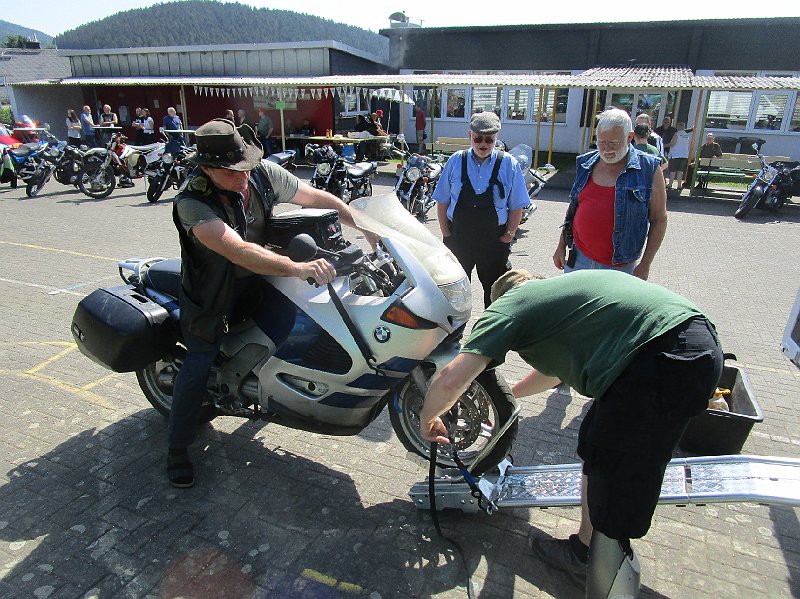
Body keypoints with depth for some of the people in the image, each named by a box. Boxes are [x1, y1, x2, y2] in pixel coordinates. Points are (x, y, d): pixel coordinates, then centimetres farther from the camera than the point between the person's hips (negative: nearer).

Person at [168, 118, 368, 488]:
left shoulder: (264, 174, -14)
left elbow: (319, 199, -4)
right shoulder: (191, 201, -28)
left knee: (289, 311, -20)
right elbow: (239, 251, -42)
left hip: (259, 277, 4)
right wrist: (298, 268, -54)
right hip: (213, 287, -4)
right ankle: (177, 449, 11)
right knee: (199, 363, -8)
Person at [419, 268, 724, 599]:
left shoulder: (509, 304, 5)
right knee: (596, 450, 24)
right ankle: (584, 551, 42)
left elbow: (451, 380, -6)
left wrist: (427, 418, 15)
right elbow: (556, 369, 43)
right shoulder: (558, 289, 29)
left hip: (660, 359, -10)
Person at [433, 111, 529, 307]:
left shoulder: (509, 164, -2)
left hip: (494, 241, -1)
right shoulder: (456, 161, 0)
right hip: (458, 238, 1)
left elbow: (516, 207, 1)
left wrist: (508, 236, -5)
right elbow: (442, 202, 3)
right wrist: (446, 233, -2)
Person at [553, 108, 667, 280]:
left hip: (619, 266, -3)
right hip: (578, 258, 4)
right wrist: (561, 245, 12)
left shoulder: (648, 169, -6)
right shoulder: (585, 164, 6)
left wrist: (645, 264, -8)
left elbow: (658, 219, -4)